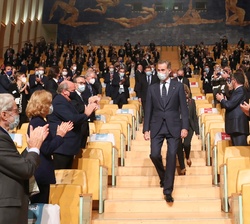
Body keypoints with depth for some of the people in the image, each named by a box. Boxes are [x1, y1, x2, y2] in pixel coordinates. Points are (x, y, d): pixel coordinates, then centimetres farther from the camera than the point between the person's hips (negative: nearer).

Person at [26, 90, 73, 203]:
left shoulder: (36, 121, 10)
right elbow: (47, 149, -23)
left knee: (38, 205, 18)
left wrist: (60, 133, 6)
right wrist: (60, 135, -14)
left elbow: (47, 144, 13)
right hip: (40, 172, -10)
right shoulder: (39, 123, -20)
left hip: (38, 171, 10)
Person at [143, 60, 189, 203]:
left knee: (172, 156, -4)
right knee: (154, 155, -8)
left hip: (173, 127, -1)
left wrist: (185, 127, -8)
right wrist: (146, 129, 1)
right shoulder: (152, 88, 10)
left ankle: (168, 190, 4)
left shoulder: (178, 86, 4)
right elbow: (148, 110, 8)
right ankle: (163, 176, 24)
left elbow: (184, 108, 1)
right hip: (157, 127, 2)